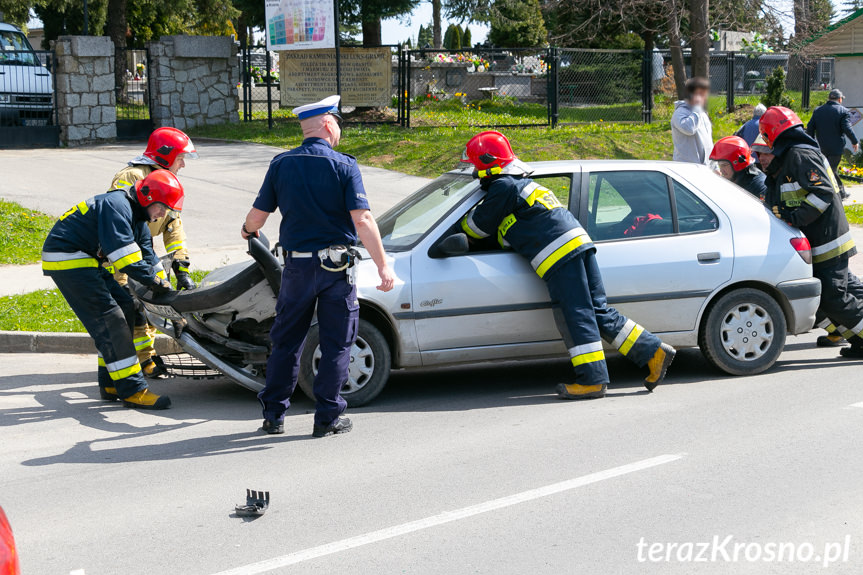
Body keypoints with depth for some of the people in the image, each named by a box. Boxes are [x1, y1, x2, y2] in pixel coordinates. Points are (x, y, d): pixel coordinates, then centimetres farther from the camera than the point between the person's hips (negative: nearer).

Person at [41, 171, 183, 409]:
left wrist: (163, 286, 11)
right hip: (66, 259, -11)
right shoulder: (116, 205, -19)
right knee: (109, 318, -16)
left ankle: (110, 384, 13)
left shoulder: (137, 218, 15)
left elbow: (148, 256, 19)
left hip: (84, 259, 11)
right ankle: (131, 389, -16)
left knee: (125, 308, 9)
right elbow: (124, 253, -27)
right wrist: (153, 281, -21)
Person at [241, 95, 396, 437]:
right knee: (336, 344, 7)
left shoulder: (281, 164, 1)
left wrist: (248, 230, 28)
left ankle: (274, 415, 18)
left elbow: (258, 214, 4)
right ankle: (327, 418, 8)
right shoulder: (343, 166, -9)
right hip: (336, 267, -3)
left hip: (296, 265, 3)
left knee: (286, 341, 14)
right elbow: (362, 220, -17)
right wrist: (383, 266, -16)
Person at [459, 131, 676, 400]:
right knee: (598, 312, 8)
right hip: (578, 245, 9)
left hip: (560, 255, -9)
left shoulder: (503, 187, -4)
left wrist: (464, 219, 24)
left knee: (576, 316, -7)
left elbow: (479, 226, 4)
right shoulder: (523, 183, 27)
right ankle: (653, 350, 7)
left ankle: (592, 380, -6)